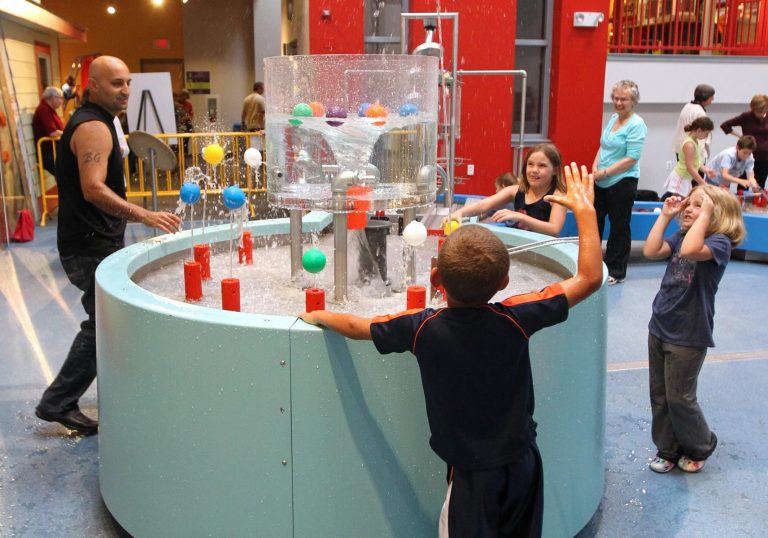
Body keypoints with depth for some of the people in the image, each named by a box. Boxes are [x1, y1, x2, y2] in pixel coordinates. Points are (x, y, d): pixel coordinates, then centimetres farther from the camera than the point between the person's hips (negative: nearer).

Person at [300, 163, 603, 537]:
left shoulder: (422, 328, -20)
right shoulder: (515, 320, -19)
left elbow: (355, 326, -4)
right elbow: (590, 278, -10)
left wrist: (319, 316, 16)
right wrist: (584, 210, -3)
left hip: (471, 475, -1)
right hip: (523, 464, 2)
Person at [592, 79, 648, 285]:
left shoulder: (636, 125, -13)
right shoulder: (613, 118, 10)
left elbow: (632, 158, -18)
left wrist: (605, 172, -18)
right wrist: (595, 167, -1)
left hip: (622, 183, -7)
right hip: (601, 183, 7)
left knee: (619, 227, 4)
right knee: (594, 220, 13)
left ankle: (616, 271, 16)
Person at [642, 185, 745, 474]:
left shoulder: (720, 242, -15)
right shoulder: (680, 236, 6)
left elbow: (690, 250, -35)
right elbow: (651, 251, -9)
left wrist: (706, 213, -27)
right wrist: (666, 215, -7)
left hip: (688, 335, -7)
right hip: (659, 327, 7)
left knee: (679, 397, 5)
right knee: (659, 395, 14)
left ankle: (700, 447, 30)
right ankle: (668, 449, 31)